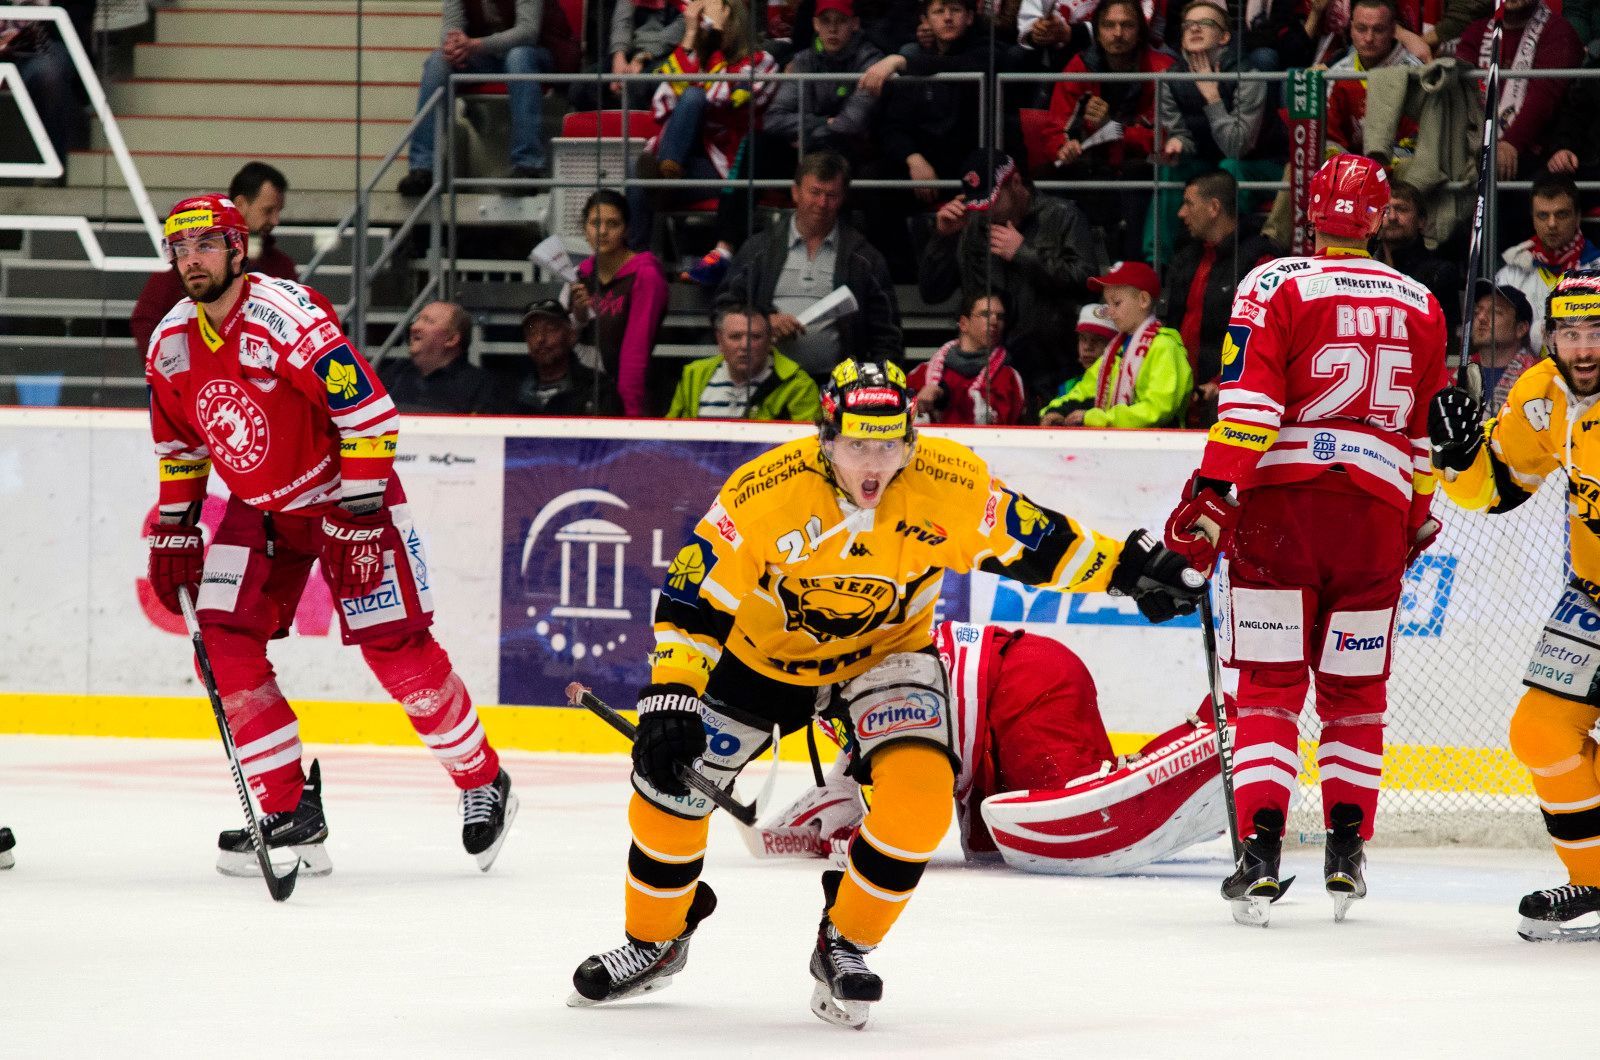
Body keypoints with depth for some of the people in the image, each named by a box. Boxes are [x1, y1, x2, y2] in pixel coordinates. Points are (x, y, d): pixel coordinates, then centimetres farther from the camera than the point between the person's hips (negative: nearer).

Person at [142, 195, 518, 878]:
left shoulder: (286, 316, -25)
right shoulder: (172, 343, -2)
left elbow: (370, 413, -25)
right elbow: (179, 443, 14)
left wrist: (360, 514, -25)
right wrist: (173, 529, 9)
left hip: (342, 492, -7)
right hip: (258, 506, 7)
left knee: (396, 650, -10)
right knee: (225, 646, -8)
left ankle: (483, 784, 9)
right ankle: (289, 813, -1)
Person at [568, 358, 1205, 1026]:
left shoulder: (950, 485, -24)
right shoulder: (765, 493, -29)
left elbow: (1027, 540, -6)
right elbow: (694, 597, -24)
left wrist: (1127, 568, -6)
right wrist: (670, 697, -31)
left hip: (884, 653, 0)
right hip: (763, 653, 0)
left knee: (920, 794, -24)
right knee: (669, 779, -5)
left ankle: (844, 946, -2)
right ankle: (657, 942, 22)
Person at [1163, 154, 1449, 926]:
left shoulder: (1275, 286, -2)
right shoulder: (1419, 306, 11)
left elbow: (1249, 399, -12)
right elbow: (1427, 429, 20)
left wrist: (1212, 494, -14)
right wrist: (1420, 517, 32)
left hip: (1281, 495, -3)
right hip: (1375, 513, 3)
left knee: (1269, 684, 1)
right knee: (1355, 689, 14)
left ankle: (1261, 850, -10)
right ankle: (1346, 850, 11)